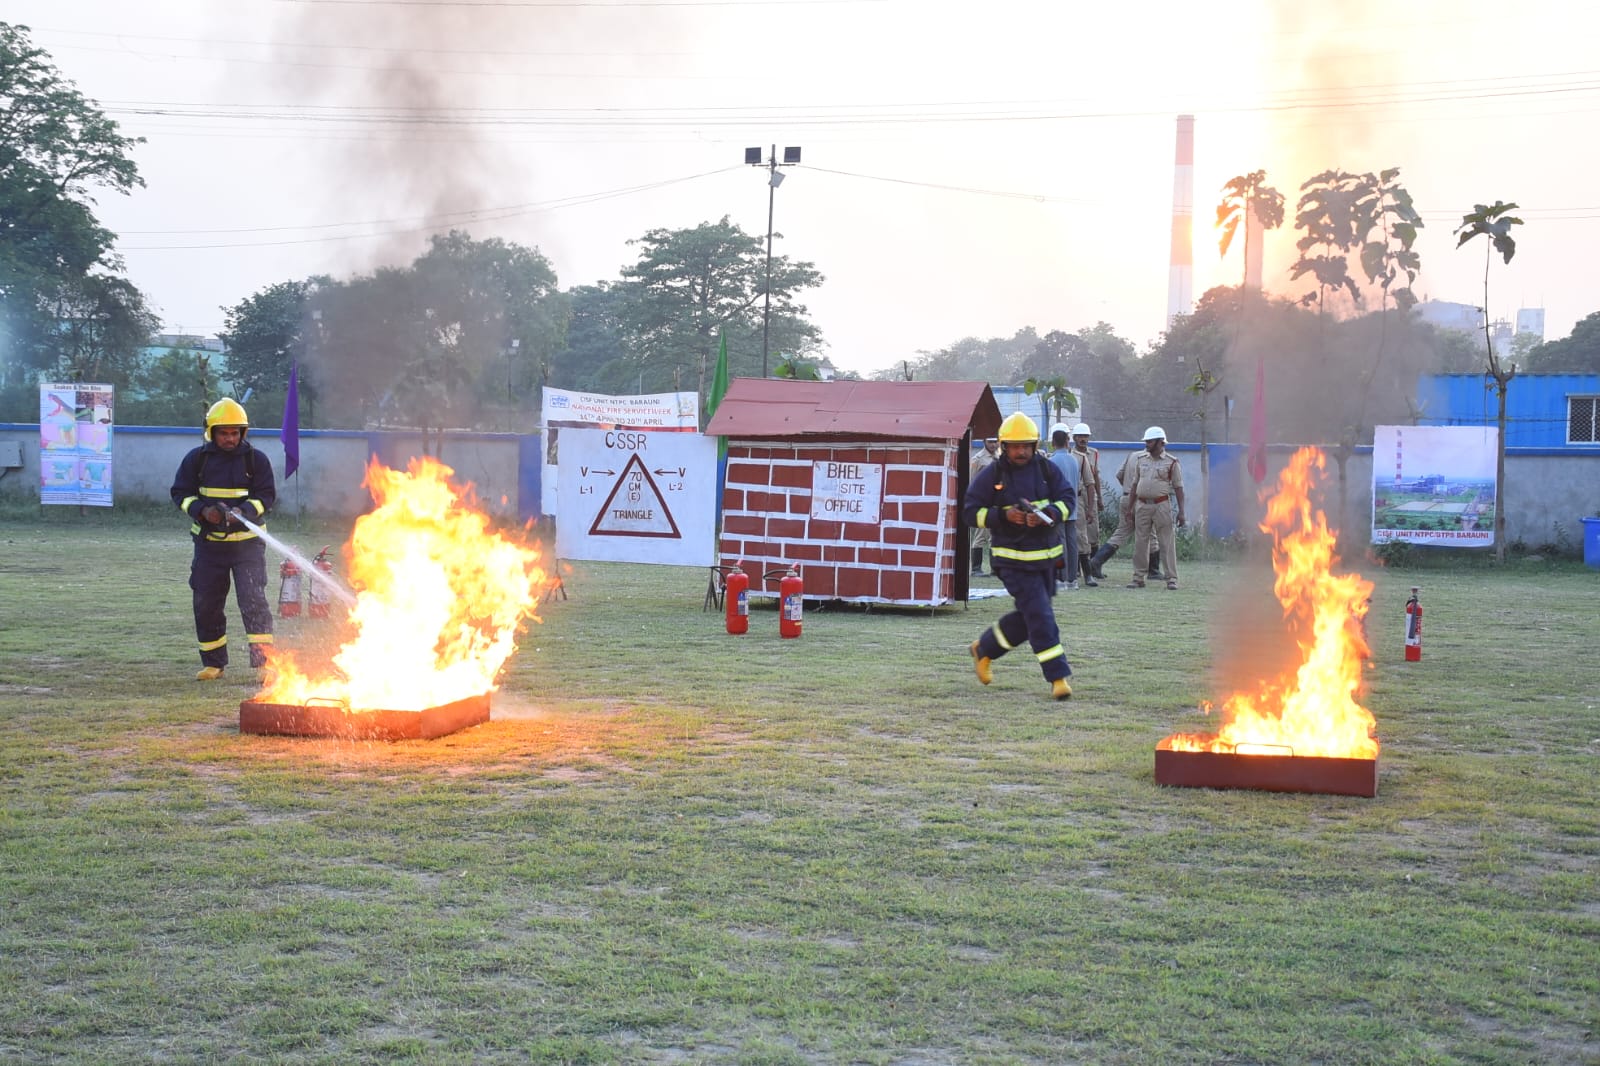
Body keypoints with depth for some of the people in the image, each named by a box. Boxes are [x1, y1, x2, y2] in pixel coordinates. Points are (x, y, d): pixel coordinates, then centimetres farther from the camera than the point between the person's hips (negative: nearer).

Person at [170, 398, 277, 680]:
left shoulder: (256, 460, 0)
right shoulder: (196, 459, 4)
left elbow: (267, 495, -3)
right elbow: (180, 492, 5)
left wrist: (243, 511, -21)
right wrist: (202, 510, -14)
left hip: (247, 543, -2)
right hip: (209, 543, 3)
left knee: (253, 600, -13)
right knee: (206, 604, 7)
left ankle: (263, 659, -10)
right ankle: (213, 663, 20)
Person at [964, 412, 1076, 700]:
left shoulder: (1046, 469, 2)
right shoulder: (992, 476, -6)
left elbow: (1067, 500, -3)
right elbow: (970, 512, -5)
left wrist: (1046, 515, -23)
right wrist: (1004, 516, -19)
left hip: (1046, 554, 5)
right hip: (1014, 558, -5)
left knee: (1028, 617, 15)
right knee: (1040, 616, -12)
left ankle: (984, 649, 37)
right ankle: (1058, 676, -8)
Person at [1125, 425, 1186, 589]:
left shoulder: (1171, 462, -1)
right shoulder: (1140, 459, 12)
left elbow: (1178, 488, -1)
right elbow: (1134, 484, 16)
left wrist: (1181, 511, -7)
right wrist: (1131, 507, 12)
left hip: (1161, 505, -4)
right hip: (1142, 505, 4)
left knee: (1167, 543, -4)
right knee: (1140, 542, 6)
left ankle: (1172, 578, -1)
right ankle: (1138, 577, 12)